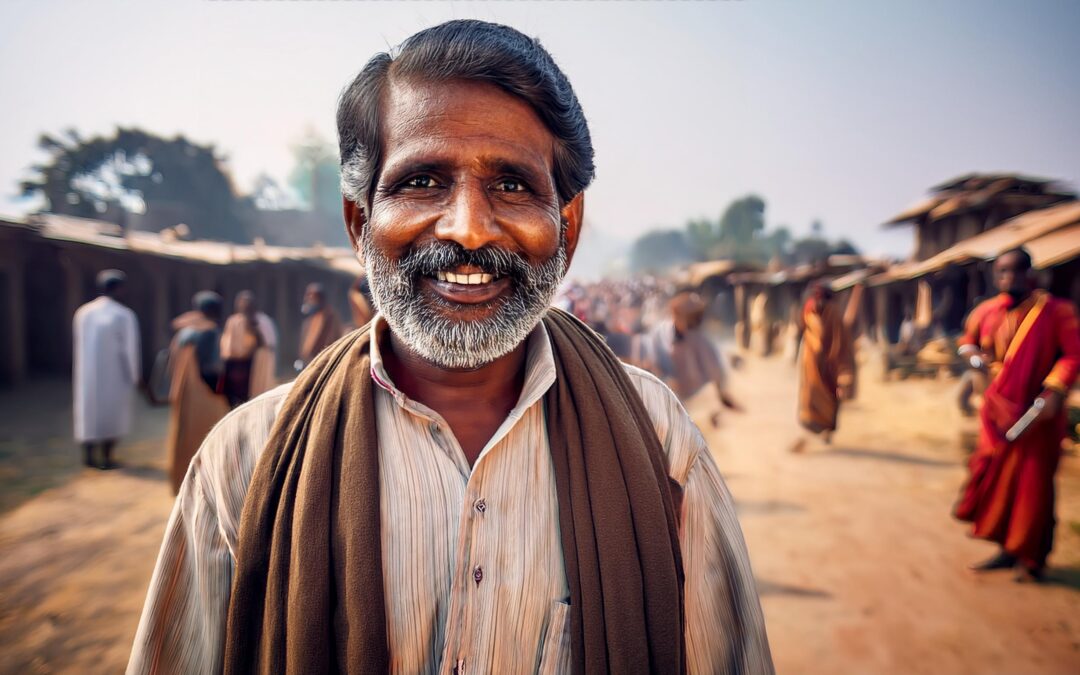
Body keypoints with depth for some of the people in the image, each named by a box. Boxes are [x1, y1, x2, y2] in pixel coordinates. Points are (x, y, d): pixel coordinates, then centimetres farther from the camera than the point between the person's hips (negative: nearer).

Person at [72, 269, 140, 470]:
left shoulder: (83, 312, -1)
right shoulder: (124, 315, -16)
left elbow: (77, 344, 6)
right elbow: (129, 349, -15)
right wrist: (133, 376, -4)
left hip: (87, 372, 4)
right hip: (114, 374, -4)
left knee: (89, 410, 17)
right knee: (113, 412, 9)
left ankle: (88, 455, 23)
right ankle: (106, 457, 13)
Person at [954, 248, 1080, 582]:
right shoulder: (986, 312, 4)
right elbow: (967, 341, 21)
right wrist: (975, 356, 0)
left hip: (1037, 414, -4)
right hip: (998, 410, 4)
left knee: (1032, 485, 2)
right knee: (996, 478, 9)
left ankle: (1031, 558, 18)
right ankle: (1009, 549, 25)